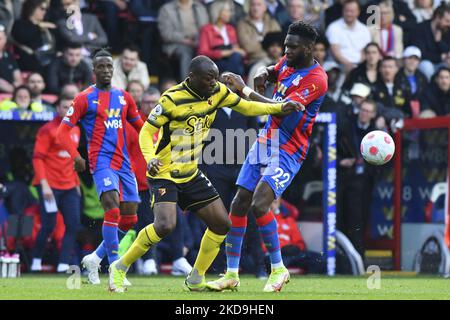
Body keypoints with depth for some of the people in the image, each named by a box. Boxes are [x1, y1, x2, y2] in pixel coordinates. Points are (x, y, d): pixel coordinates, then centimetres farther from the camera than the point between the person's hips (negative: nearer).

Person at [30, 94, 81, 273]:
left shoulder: (75, 130, 14)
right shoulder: (48, 130, -7)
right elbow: (37, 158, -11)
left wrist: (76, 182, 19)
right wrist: (44, 184, -18)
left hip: (69, 186, 6)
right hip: (50, 186, -6)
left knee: (73, 225, -5)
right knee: (48, 226, -7)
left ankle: (63, 265, -3)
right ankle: (36, 261, 12)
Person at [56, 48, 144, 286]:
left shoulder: (124, 97, 15)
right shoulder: (85, 98, 1)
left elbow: (140, 126, 26)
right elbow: (63, 131, -1)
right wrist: (75, 155, -17)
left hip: (124, 163, 6)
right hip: (102, 161, -6)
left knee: (129, 219, 4)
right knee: (112, 210, -23)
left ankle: (95, 258, 20)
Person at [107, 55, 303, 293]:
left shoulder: (217, 92, -1)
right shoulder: (172, 99, -19)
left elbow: (246, 107, 12)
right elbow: (146, 131, -15)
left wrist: (279, 108, -1)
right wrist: (150, 158, -33)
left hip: (191, 175, 7)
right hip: (164, 174, -7)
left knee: (221, 224, 3)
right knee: (165, 226, -26)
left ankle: (195, 280, 19)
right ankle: (120, 267, -7)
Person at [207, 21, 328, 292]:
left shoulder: (316, 79, -19)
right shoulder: (288, 63, 8)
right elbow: (274, 71, 33)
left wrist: (245, 90, -27)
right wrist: (263, 75, 8)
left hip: (287, 151, -8)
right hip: (265, 142, 8)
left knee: (259, 206, -22)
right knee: (239, 205, 3)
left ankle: (278, 269, -5)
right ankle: (232, 274, 10)